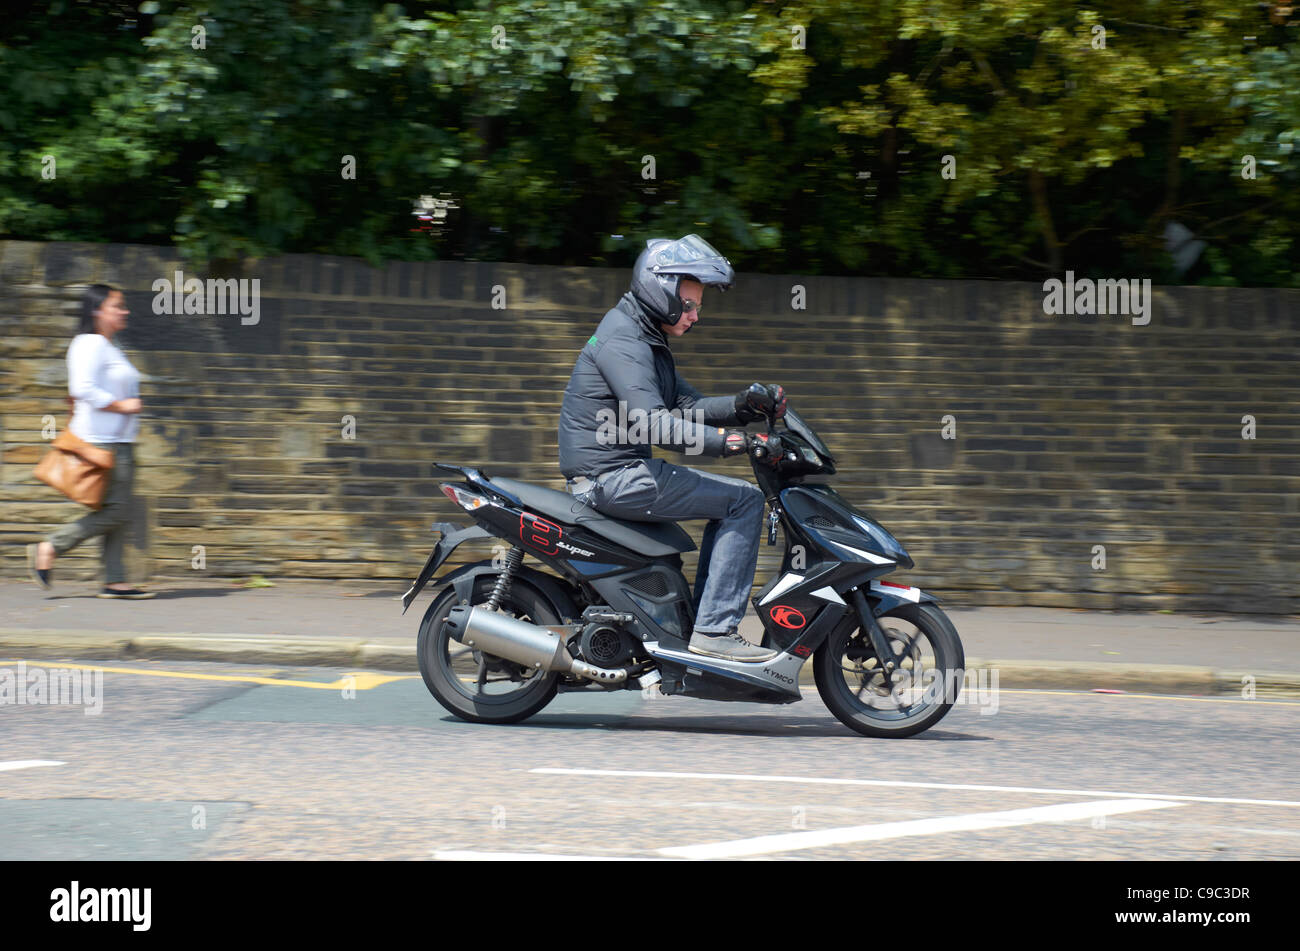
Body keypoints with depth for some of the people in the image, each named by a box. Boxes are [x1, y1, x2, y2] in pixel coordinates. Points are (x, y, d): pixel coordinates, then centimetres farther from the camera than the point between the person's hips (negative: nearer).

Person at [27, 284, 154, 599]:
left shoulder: (108, 348, 21)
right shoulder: (90, 344, -11)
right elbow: (84, 389, -22)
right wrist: (122, 406, -18)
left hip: (118, 443, 10)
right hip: (102, 442, -10)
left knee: (120, 514, 6)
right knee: (113, 511, -12)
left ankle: (114, 581, 5)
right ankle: (48, 549, -6)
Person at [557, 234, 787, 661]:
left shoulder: (648, 339, 18)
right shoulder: (622, 339, -16)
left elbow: (685, 406, 17)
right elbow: (651, 422, -28)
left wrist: (742, 406, 0)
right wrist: (728, 441, -34)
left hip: (624, 471, 10)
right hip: (613, 477, -10)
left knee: (727, 499, 20)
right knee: (743, 501, -11)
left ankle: (702, 618, 15)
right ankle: (715, 629, -15)